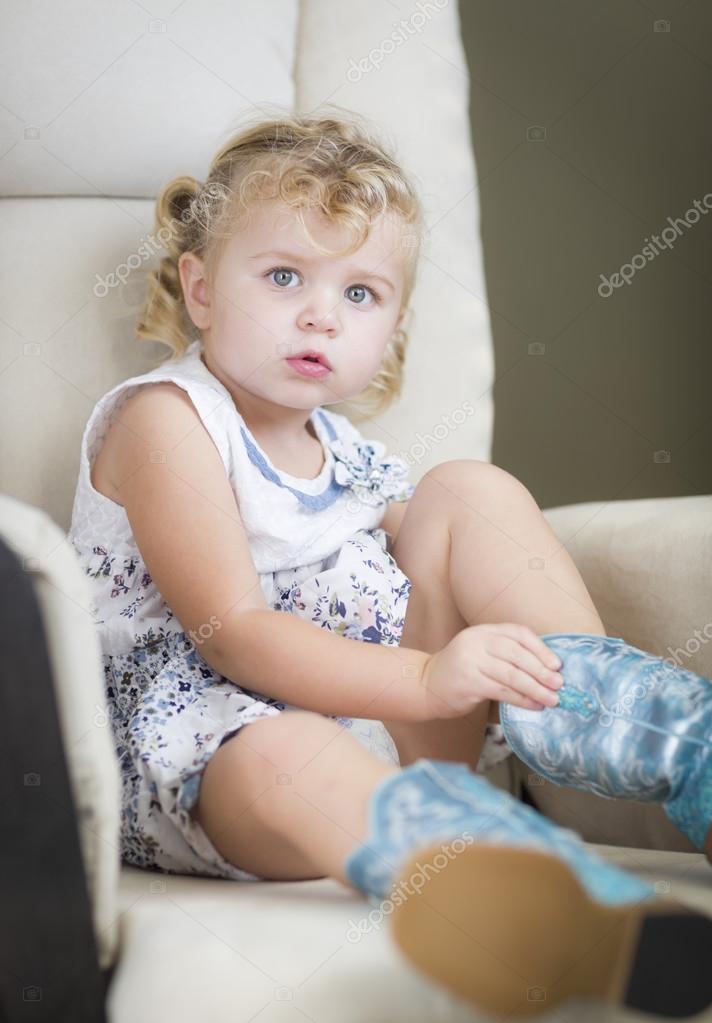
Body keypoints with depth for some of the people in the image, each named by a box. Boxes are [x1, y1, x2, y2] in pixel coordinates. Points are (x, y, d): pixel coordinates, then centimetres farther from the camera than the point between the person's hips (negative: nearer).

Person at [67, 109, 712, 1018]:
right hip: (207, 730, -6)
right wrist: (422, 679, -28)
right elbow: (231, 632, -16)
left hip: (389, 731, 6)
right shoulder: (162, 420, -4)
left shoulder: (351, 459, 18)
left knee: (468, 491, -2)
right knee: (286, 756, -43)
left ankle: (635, 717, -15)